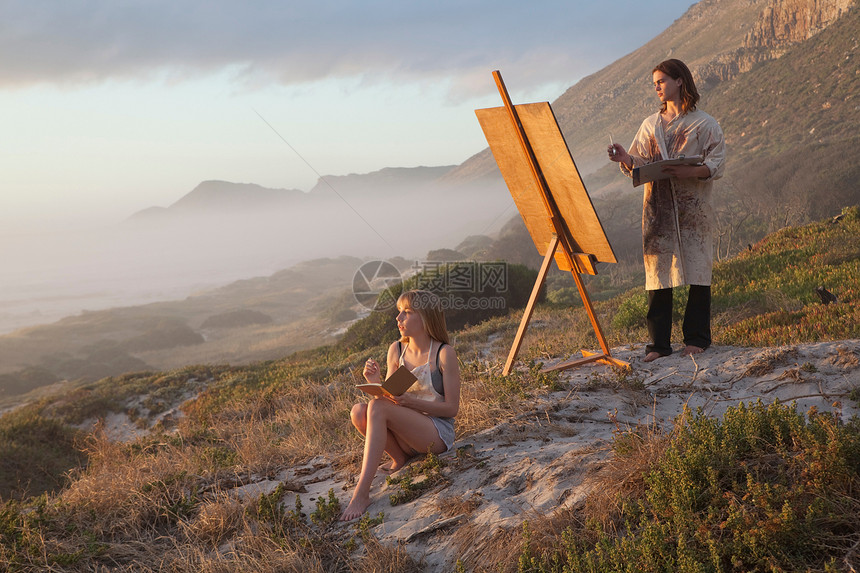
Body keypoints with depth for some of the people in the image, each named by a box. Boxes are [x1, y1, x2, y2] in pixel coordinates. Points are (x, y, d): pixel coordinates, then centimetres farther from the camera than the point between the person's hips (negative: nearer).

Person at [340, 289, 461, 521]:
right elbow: (389, 396, 9)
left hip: (438, 432, -6)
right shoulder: (396, 350, 6)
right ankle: (401, 458, -3)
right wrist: (376, 383, -14)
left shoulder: (444, 353, -10)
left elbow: (451, 408, -10)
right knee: (358, 411, -21)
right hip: (406, 430, 6)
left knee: (377, 407, -30)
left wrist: (409, 401, -23)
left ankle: (362, 493, -35)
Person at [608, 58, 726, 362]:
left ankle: (696, 338, 6)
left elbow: (716, 165, -3)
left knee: (697, 270, -4)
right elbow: (639, 164, 14)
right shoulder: (650, 124, 19)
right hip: (657, 206, 3)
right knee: (657, 270, -2)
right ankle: (659, 343, 2)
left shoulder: (705, 124, 6)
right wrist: (625, 158, -8)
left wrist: (690, 172, -20)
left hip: (693, 207, -3)